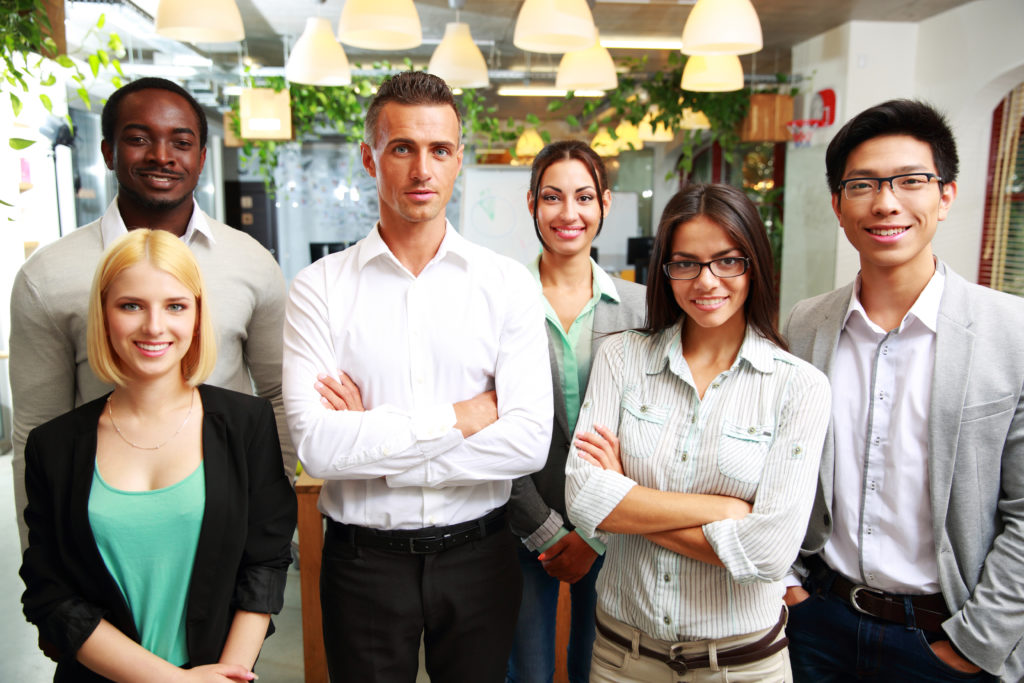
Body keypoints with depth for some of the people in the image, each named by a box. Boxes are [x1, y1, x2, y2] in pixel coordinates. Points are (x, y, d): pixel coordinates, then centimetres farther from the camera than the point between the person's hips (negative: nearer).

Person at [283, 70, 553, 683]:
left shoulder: (508, 284, -5)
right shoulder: (320, 288, -6)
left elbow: (530, 442, -14)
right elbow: (317, 446, -18)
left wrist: (373, 441, -15)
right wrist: (466, 414, -16)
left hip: (479, 557, 1)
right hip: (364, 558, -1)